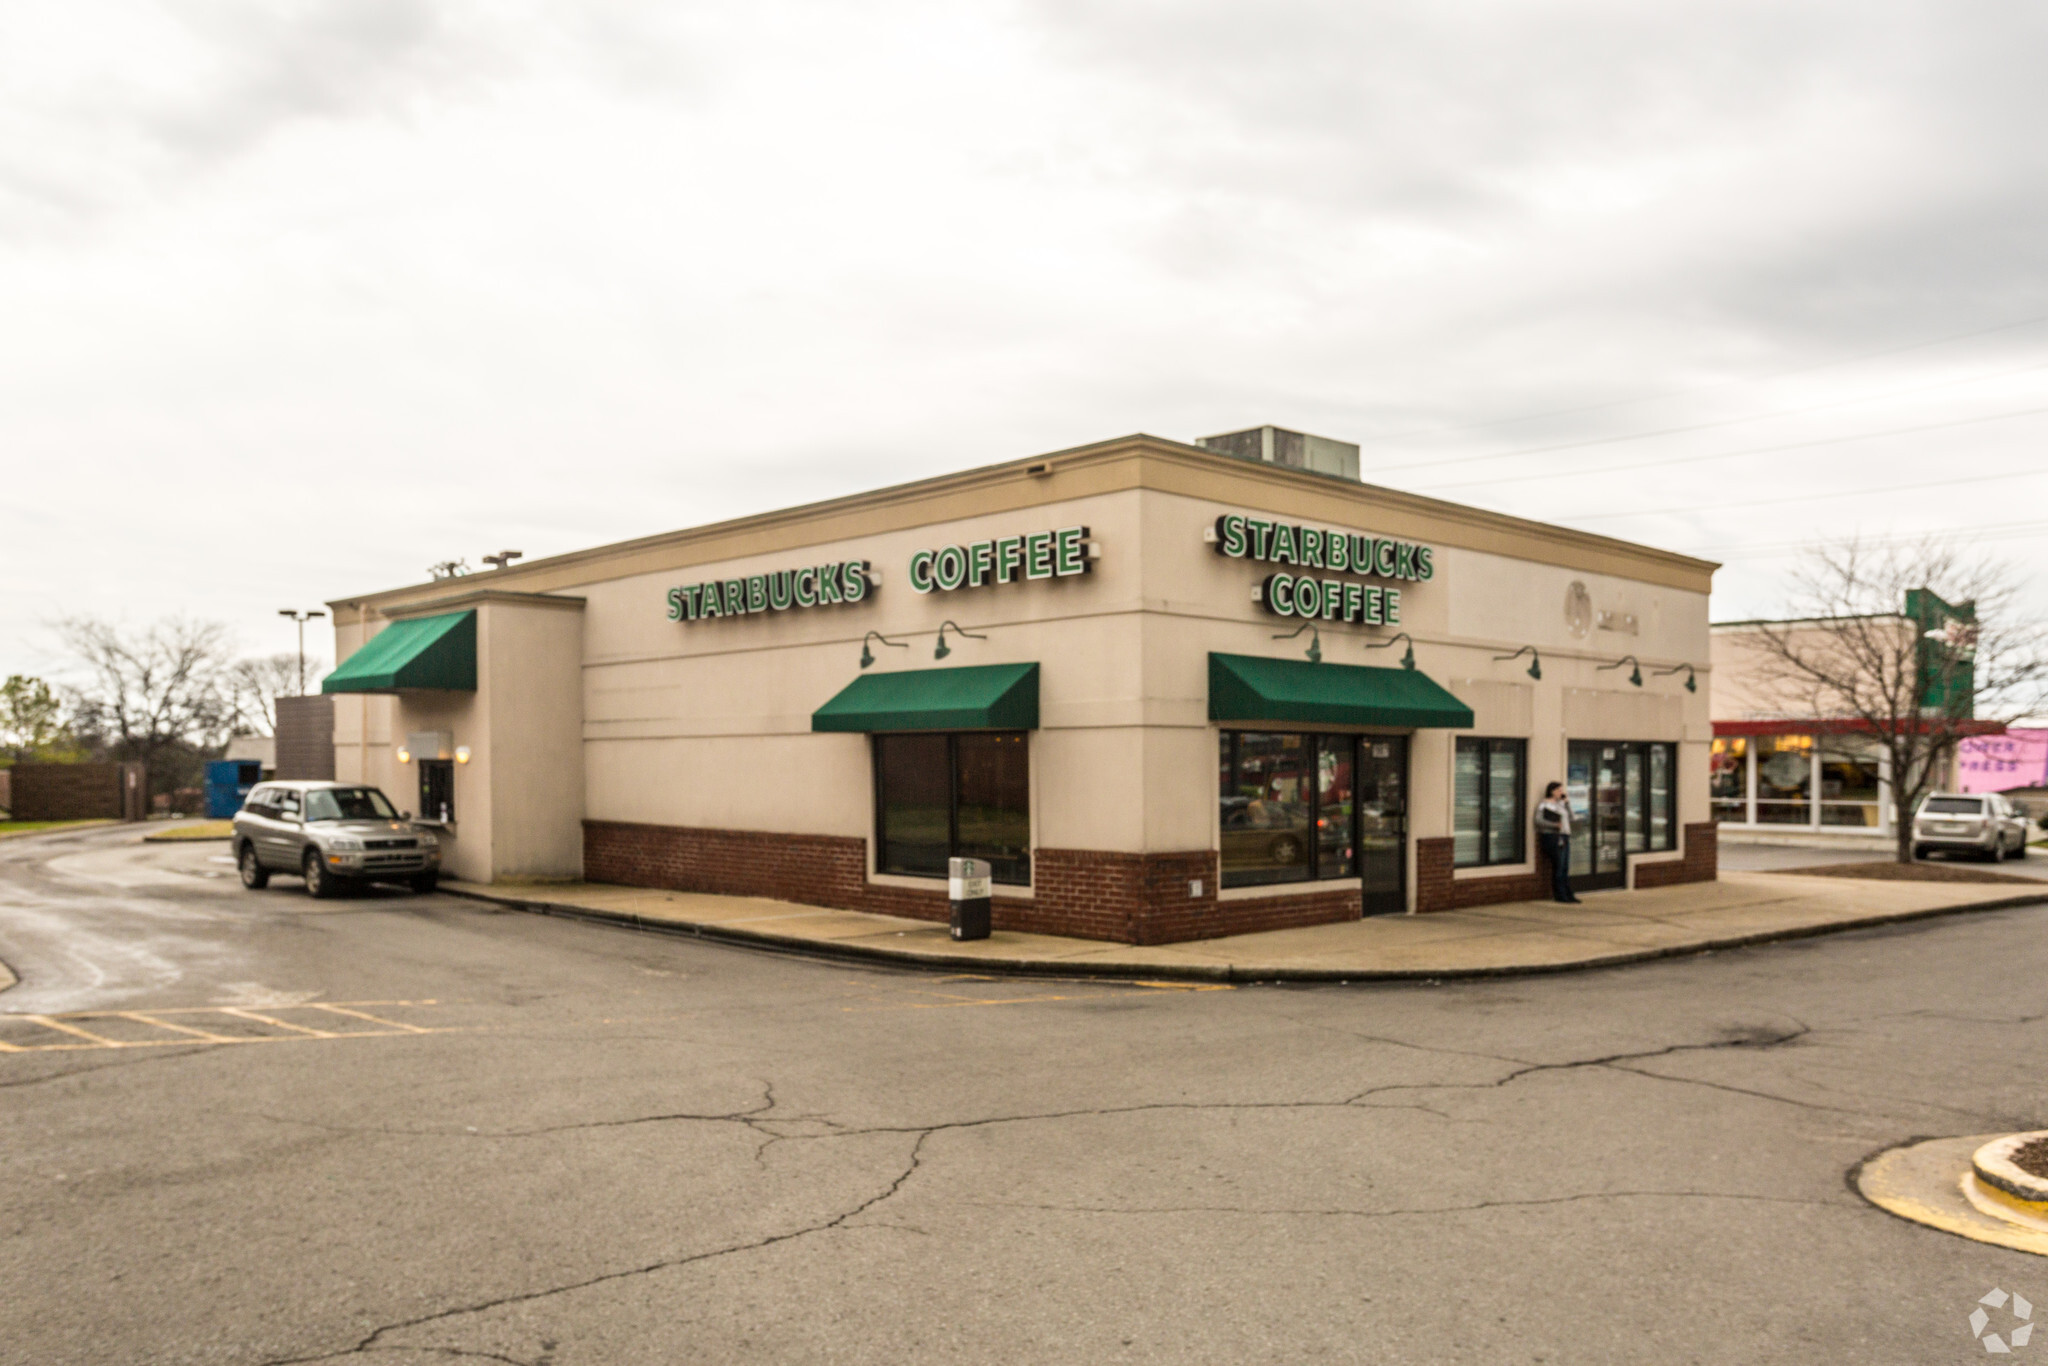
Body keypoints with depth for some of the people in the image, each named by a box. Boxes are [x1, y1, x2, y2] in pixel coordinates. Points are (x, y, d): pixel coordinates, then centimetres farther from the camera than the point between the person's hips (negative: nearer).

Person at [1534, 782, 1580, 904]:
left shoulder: (1560, 803, 19)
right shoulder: (1543, 804, -3)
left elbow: (1570, 817, 14)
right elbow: (1539, 820, -12)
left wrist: (1566, 801, 9)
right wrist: (1555, 825, -23)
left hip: (1564, 838, 7)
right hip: (1552, 837, -7)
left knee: (1565, 868, 5)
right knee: (1558, 867, -9)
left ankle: (1568, 895, 6)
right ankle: (1560, 895, -5)